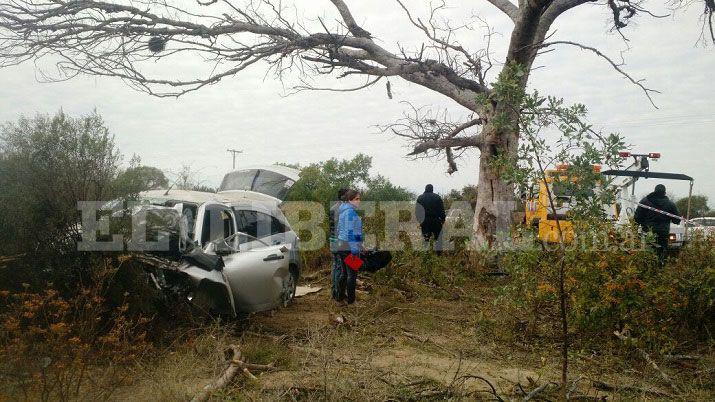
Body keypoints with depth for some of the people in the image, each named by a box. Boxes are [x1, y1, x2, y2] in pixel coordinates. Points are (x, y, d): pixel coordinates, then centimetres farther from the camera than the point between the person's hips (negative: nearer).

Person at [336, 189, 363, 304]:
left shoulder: (343, 211, 14)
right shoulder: (351, 211, -16)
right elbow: (350, 232, -21)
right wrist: (354, 250, -21)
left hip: (341, 246, 10)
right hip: (350, 247, -10)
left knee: (344, 273, 18)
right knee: (352, 274, -1)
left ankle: (341, 296, 26)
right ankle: (351, 299, 4)